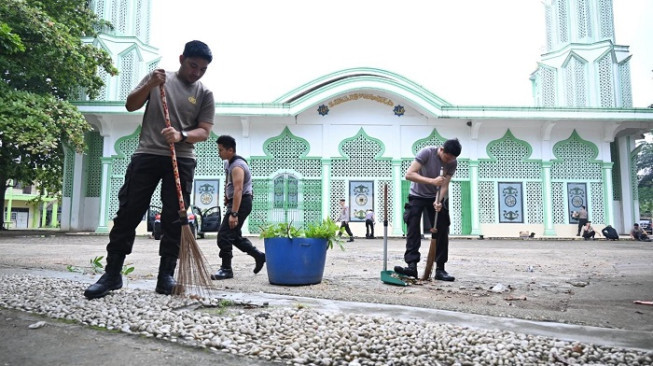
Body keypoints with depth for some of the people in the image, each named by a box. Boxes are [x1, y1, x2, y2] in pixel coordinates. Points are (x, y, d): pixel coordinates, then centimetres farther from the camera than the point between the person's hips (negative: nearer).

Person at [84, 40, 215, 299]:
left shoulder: (205, 94, 8)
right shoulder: (158, 78, 11)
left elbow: (204, 131, 1)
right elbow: (131, 105, 6)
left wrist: (181, 135, -19)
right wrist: (149, 85, -11)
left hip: (181, 160, 0)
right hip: (147, 154, 0)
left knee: (174, 219, -1)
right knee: (128, 213, -1)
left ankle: (166, 276, 6)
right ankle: (112, 273, 7)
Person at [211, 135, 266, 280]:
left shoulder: (237, 166, -19)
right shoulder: (229, 163, 13)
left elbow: (238, 190, -28)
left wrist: (233, 214, -33)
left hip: (241, 203, -11)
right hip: (235, 202, 11)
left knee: (224, 235, -10)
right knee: (234, 235, 15)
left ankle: (226, 269, -2)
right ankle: (259, 255, 22)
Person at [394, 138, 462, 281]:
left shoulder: (453, 163, -14)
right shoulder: (427, 152, -25)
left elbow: (444, 186, -14)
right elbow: (409, 174, -31)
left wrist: (439, 201, -33)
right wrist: (432, 181, -41)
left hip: (436, 197, 3)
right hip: (417, 196, -3)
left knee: (441, 231, -3)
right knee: (413, 229, -14)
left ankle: (440, 269, 4)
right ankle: (412, 266, -15)